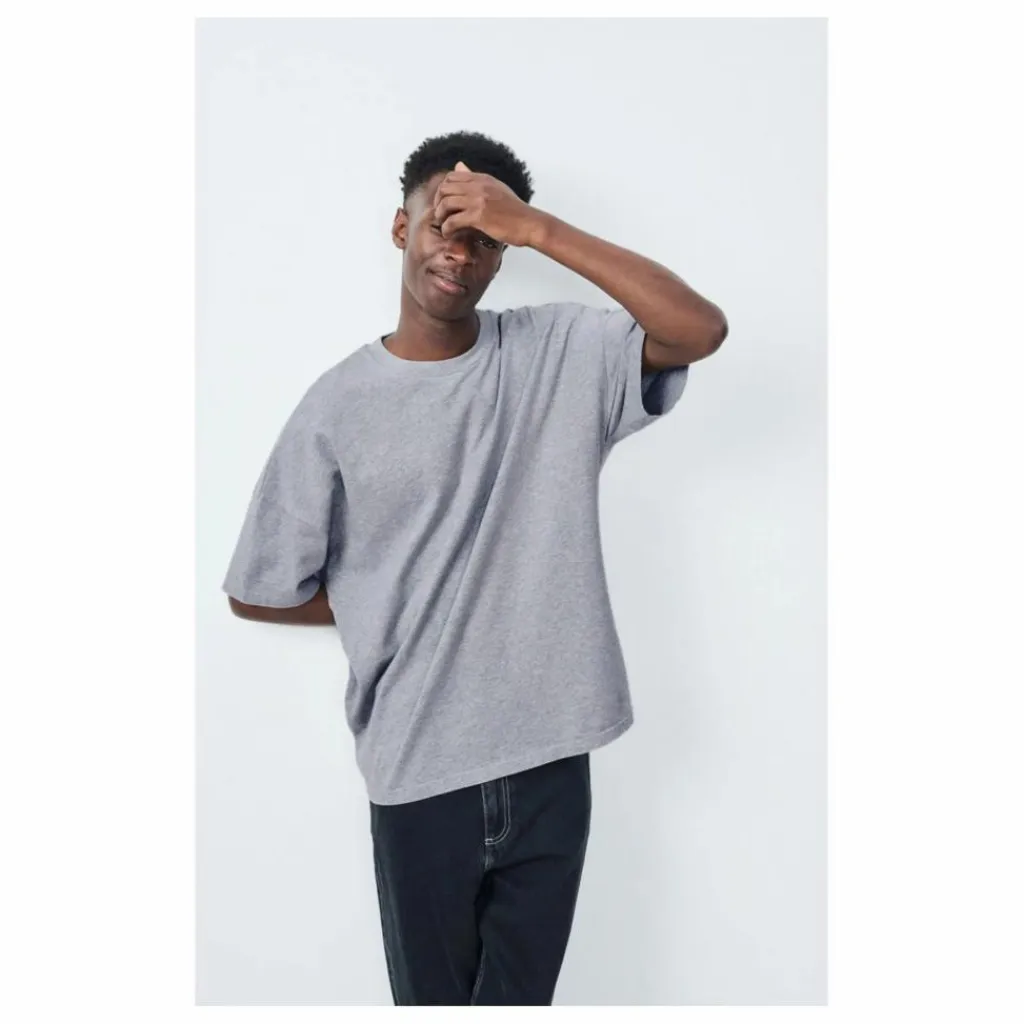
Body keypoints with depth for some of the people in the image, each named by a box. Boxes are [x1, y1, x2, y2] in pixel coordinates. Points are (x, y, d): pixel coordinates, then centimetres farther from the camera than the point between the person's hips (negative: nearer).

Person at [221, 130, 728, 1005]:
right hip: (419, 766, -1)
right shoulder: (342, 404, -6)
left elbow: (702, 331, -21)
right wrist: (394, 612, 0)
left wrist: (539, 229, -22)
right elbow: (258, 593, 0)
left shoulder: (563, 353, -2)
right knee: (431, 994, 21)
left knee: (523, 995, 21)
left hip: (548, 755, 1)